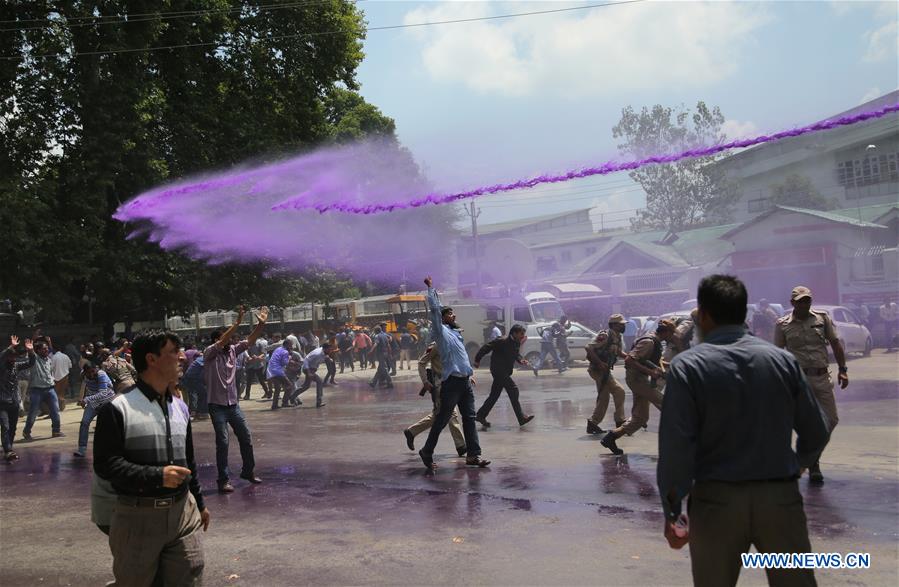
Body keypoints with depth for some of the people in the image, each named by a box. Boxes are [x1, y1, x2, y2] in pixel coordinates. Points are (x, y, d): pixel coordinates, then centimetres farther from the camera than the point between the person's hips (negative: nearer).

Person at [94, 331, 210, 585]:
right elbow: (105, 464, -15)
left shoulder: (180, 408, 11)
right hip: (138, 517, -5)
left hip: (183, 512, 5)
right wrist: (157, 476, -21)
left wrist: (199, 503, 24)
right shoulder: (118, 409, -11)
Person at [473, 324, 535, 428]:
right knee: (513, 389, -13)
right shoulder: (502, 341, -18)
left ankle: (480, 415, 21)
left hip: (505, 372, 9)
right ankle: (521, 417, -11)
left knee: (494, 395, 12)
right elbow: (486, 348, -16)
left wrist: (521, 361, -6)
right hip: (498, 370, -9)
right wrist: (477, 360, -11)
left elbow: (516, 355, 16)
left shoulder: (517, 343, 7)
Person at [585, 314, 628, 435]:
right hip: (598, 370, -10)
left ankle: (593, 424, 19)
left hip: (604, 371, 10)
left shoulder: (617, 337, 9)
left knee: (603, 398, 12)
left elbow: (618, 353, 21)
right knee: (618, 391, -11)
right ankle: (620, 421, -4)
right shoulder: (605, 336, -19)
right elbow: (588, 348, -24)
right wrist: (599, 363, -26)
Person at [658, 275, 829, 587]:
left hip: (717, 500, -2)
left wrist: (672, 510, -6)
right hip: (781, 497, 2)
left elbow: (676, 444, -14)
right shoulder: (783, 360, 2)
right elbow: (816, 432, 7)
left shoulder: (687, 366, -8)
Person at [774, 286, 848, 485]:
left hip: (822, 377, 3)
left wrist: (842, 369, 0)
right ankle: (813, 465, 10)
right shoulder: (783, 325, 1)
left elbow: (835, 344, 8)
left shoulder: (823, 317, 7)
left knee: (831, 419, 5)